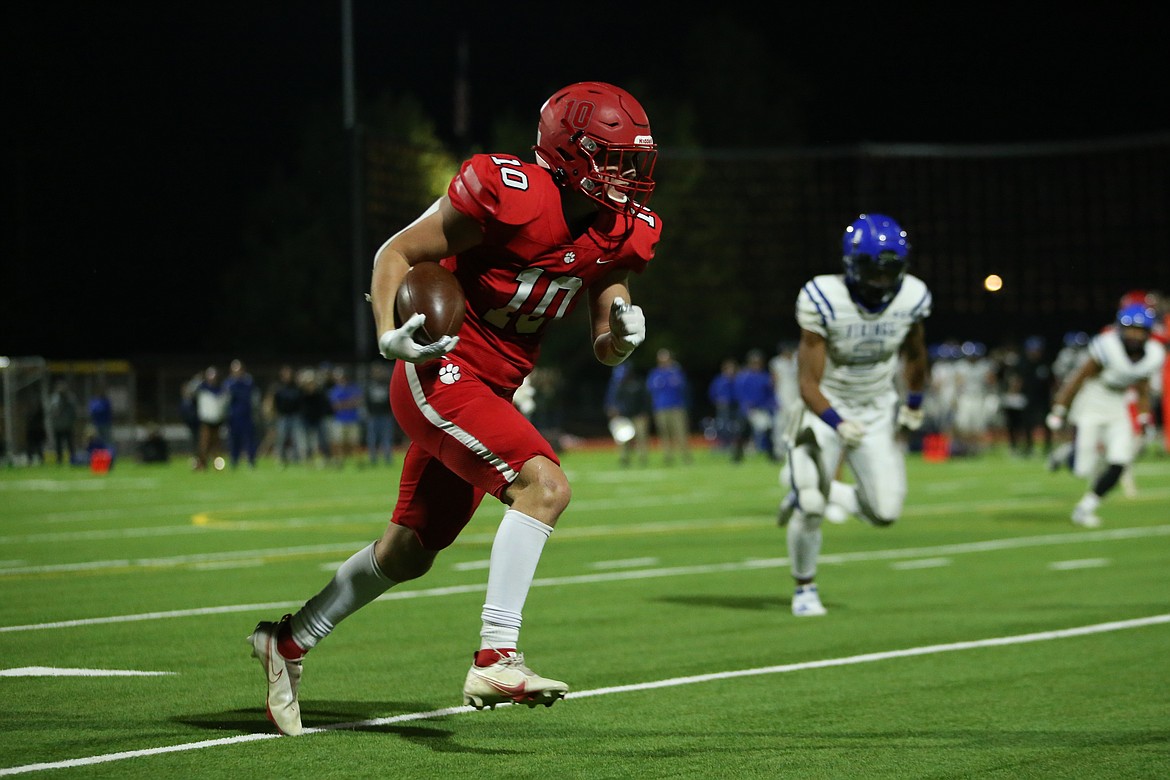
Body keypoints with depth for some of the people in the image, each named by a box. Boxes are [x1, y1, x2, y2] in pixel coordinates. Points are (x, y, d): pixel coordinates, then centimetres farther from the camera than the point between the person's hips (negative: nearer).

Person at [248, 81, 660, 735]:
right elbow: (397, 252, -10)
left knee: (409, 553, 18)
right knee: (544, 484, -27)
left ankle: (291, 642, 37)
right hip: (443, 373, -9)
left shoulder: (621, 234, 2)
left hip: (487, 394, 9)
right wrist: (390, 333, -24)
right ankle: (496, 657, -29)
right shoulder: (509, 195, -20)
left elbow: (605, 350, 11)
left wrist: (621, 331, -12)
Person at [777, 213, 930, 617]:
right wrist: (839, 425, -39)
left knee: (884, 513, -6)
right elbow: (809, 384, -24)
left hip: (878, 413, 4)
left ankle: (814, 489, 23)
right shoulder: (823, 300, -25)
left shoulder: (912, 297, -13)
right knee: (810, 509, -13)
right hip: (826, 410, -4)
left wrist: (914, 403, 20)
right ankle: (805, 590, 14)